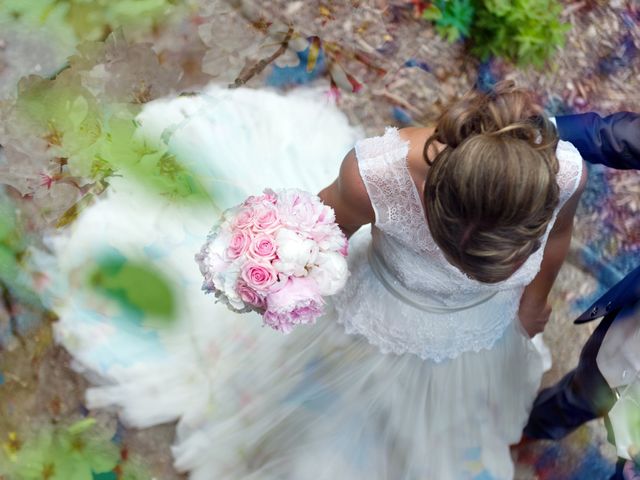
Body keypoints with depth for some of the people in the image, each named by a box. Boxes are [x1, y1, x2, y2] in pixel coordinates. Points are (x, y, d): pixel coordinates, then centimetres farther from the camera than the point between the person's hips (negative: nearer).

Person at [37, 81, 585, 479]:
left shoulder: (567, 172, -35)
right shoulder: (375, 175, -45)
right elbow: (324, 228, -18)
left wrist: (534, 302, 8)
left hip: (483, 337, 3)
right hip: (379, 328, -3)